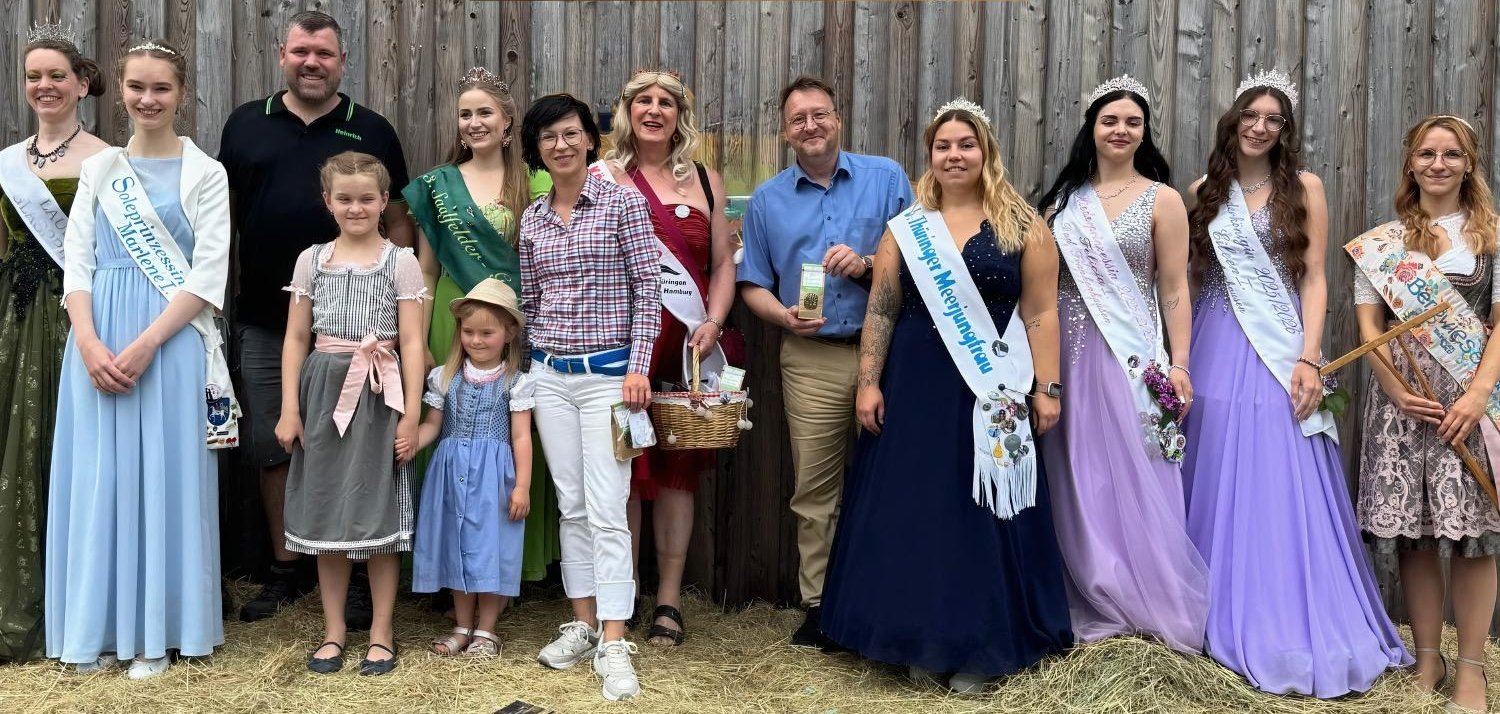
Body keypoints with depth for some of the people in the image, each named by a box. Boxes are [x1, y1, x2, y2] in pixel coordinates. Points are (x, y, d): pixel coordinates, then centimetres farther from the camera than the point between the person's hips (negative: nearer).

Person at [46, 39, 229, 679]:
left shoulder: (204, 172, 2)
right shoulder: (98, 169, 12)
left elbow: (208, 272, -6)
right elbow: (76, 260, 6)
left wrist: (145, 344, -15)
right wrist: (89, 343, -10)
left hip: (172, 343, -3)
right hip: (97, 345, 3)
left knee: (162, 475, 0)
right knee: (98, 476, 5)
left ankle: (156, 634, 9)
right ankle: (97, 631, 16)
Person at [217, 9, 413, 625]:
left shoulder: (371, 131, 4)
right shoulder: (246, 124, 9)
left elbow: (397, 223, 4)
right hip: (264, 321, 3)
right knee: (271, 446, 9)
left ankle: (354, 574, 14)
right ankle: (285, 567, 23)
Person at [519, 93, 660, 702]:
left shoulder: (623, 202, -4)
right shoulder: (533, 218, 9)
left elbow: (648, 289, -6)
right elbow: (529, 299, 15)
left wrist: (639, 367, -12)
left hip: (608, 372, -5)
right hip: (549, 373, 5)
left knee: (606, 509, -7)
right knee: (571, 505, 9)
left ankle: (613, 643, -4)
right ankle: (583, 623, 19)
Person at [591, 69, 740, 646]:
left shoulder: (705, 181, 14)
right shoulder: (603, 176, 5)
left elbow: (723, 264, 13)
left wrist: (712, 324, -3)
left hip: (688, 344, 3)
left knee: (679, 467, 4)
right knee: (624, 467, -2)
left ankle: (668, 600, 12)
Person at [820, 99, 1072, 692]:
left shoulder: (1022, 225, 2)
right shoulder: (904, 229, 7)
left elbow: (1041, 312, -1)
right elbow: (881, 310, 6)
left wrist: (1047, 387, -6)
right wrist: (868, 384, -1)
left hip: (993, 392, -2)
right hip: (915, 387, 2)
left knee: (983, 516, 3)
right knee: (913, 512, 5)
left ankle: (980, 649, 15)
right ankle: (921, 643, 18)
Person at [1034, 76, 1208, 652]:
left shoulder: (1161, 199, 2)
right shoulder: (1064, 197, 11)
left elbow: (1174, 292, -2)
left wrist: (1179, 365, -10)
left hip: (1131, 359, -3)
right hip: (1068, 356, 4)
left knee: (1132, 481, -2)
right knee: (1075, 484, 6)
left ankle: (1152, 608, 10)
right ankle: (1092, 606, 18)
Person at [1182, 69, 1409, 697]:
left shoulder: (1304, 188, 4)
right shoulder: (1204, 191, 10)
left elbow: (1312, 278, -1)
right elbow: (1191, 275, 9)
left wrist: (1309, 358, -12)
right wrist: (1180, 355, 0)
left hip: (1279, 352, -2)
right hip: (1215, 352, 2)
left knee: (1280, 493, -3)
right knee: (1219, 492, 5)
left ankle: (1292, 631, 7)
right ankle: (1223, 620, 16)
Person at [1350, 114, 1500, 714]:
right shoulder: (1381, 243, 10)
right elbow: (1368, 324, 6)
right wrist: (1395, 389, -9)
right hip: (1401, 398, 1)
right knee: (1412, 533, 3)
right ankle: (1427, 658, 14)